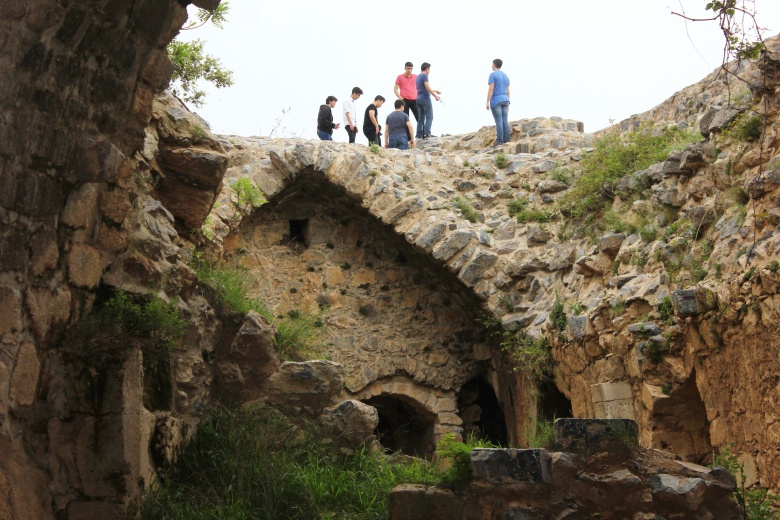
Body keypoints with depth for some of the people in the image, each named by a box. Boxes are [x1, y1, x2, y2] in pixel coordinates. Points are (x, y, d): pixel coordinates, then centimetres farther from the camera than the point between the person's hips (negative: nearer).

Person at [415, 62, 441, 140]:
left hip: (419, 98, 9)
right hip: (425, 98, -9)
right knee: (429, 116, -8)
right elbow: (427, 87, -16)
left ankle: (419, 134, 6)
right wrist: (435, 95, -11)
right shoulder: (424, 76, -9)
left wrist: (435, 91, 32)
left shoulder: (418, 76, 19)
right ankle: (427, 133, -16)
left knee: (421, 117, 9)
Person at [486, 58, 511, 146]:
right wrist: (507, 104, 17)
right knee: (505, 121, 3)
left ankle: (499, 141, -11)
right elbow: (508, 91, 13)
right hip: (505, 101, 6)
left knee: (499, 121, -8)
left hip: (496, 101, -6)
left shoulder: (492, 75, -8)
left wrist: (487, 102, -14)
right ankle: (506, 140, -2)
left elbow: (490, 89, -15)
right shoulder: (506, 76, 13)